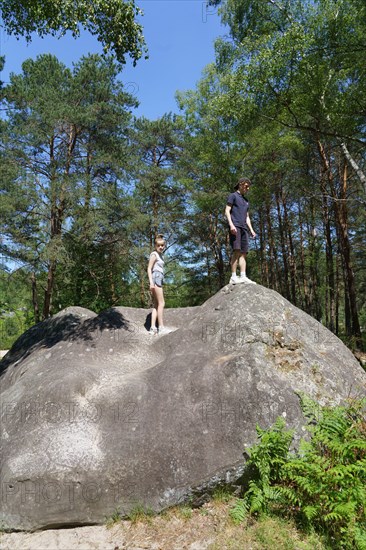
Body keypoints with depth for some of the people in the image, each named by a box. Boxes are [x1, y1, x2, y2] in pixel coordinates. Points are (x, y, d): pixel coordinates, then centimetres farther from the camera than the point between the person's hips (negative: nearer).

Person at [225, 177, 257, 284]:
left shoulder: (246, 201, 29)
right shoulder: (233, 196, 8)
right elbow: (227, 211, -3)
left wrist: (251, 229, 15)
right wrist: (231, 224, -17)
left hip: (244, 228, 7)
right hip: (235, 226, -7)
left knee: (243, 253, -1)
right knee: (237, 251, -17)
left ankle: (243, 277, -5)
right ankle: (233, 277, -19)